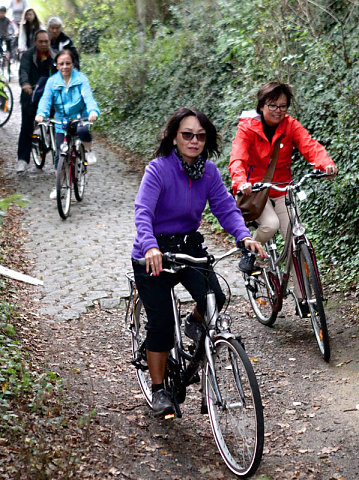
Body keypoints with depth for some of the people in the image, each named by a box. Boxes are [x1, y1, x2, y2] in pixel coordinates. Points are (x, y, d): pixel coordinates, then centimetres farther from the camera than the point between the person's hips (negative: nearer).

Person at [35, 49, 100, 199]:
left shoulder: (81, 79, -6)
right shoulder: (52, 82, -1)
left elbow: (88, 97, -18)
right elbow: (46, 99, -10)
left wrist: (93, 111, -40)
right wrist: (41, 113, -32)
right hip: (61, 121, 2)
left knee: (83, 131, -38)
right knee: (60, 155, 1)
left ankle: (88, 151, -5)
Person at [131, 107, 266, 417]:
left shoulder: (209, 172, -2)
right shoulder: (159, 169, -18)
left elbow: (226, 207, -6)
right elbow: (143, 212, -29)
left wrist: (244, 236, -26)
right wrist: (151, 247, -47)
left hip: (190, 246, 4)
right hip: (154, 253, -4)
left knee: (214, 298, -21)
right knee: (162, 323, -4)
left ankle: (196, 323, 17)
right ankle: (158, 389, 15)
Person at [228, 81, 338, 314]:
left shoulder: (290, 125, -4)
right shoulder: (248, 128, -11)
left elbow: (309, 145, -20)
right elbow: (237, 158, -24)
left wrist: (326, 163, -42)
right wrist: (241, 182, -46)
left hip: (281, 191, 3)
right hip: (255, 190, -3)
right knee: (271, 224, -32)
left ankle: (302, 297, 2)